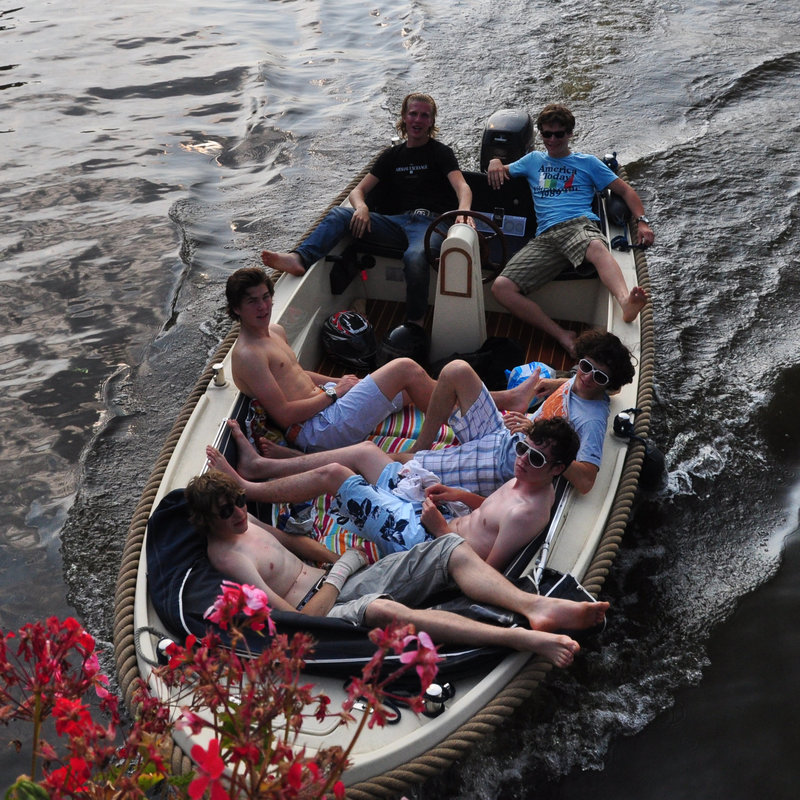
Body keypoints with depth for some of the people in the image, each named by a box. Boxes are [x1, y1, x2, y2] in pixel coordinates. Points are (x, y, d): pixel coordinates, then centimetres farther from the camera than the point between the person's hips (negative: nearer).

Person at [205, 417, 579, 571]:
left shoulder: (526, 513, -28)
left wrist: (440, 528, -21)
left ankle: (244, 488, 17)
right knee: (365, 450, 12)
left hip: (421, 540, -9)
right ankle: (262, 465, 27)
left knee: (332, 473, -6)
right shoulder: (527, 481, 1)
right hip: (442, 516, 9)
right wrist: (459, 495, 3)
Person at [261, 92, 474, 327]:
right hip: (398, 222, 4)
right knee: (339, 214, -16)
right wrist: (361, 207, -12)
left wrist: (463, 211, -32)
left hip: (431, 223, -4)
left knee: (415, 256, -39)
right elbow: (358, 190, 14)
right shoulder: (392, 155, 21)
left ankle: (415, 324, -24)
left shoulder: (440, 152, 10)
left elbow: (462, 187, -7)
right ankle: (300, 259, -37)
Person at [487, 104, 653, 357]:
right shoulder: (533, 160, 33)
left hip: (579, 223, -3)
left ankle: (626, 302, -71)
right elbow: (500, 172, 39)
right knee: (501, 288, -23)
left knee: (596, 247, -43)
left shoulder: (587, 162, 24)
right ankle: (562, 336, -29)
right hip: (544, 237, 3)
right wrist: (495, 162, 13)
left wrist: (642, 222, 3)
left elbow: (625, 191, 20)